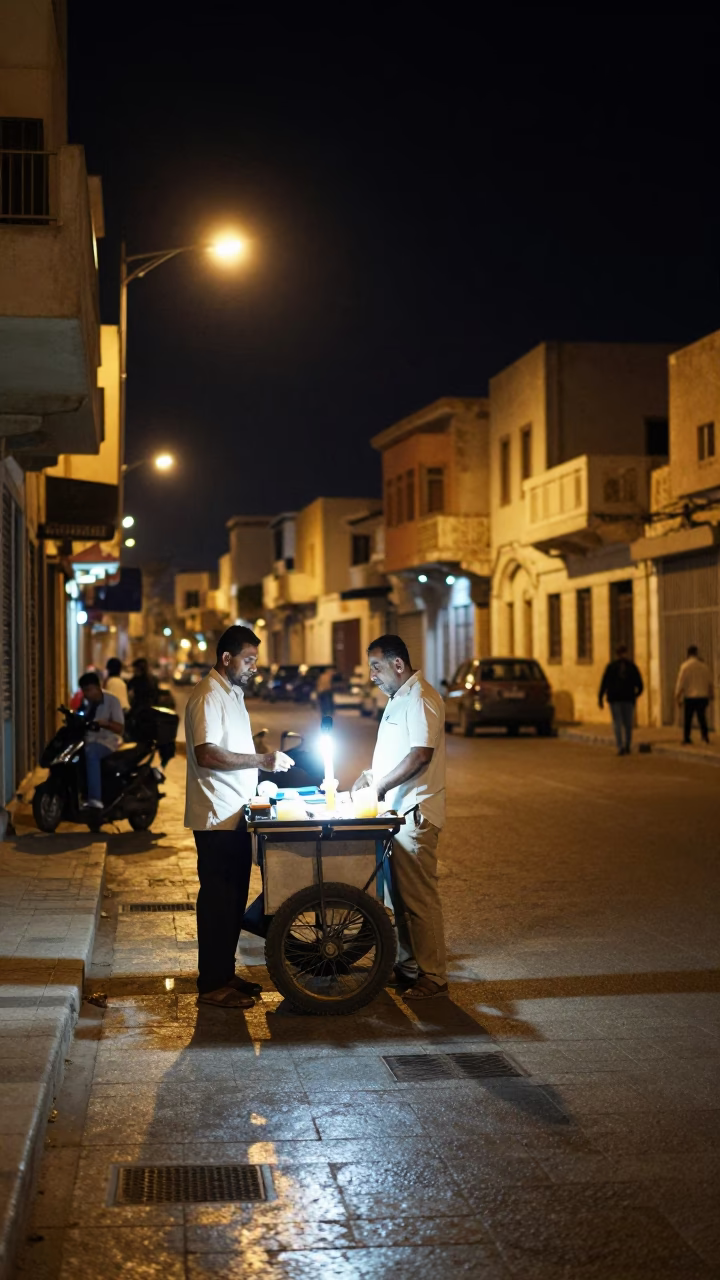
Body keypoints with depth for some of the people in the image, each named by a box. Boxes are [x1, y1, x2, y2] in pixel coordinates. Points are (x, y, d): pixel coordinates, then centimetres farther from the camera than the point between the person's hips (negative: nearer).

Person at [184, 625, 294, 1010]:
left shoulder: (233, 693, 16)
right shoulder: (208, 696, -16)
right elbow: (207, 754, -27)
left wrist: (267, 762, 13)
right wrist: (262, 760, -23)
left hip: (235, 814, 10)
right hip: (216, 817, -10)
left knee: (234, 896, 15)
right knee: (218, 898, -3)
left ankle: (225, 973, 24)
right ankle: (212, 984, 5)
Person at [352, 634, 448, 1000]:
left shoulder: (420, 699, -15)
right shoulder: (398, 698, 17)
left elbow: (420, 755, -24)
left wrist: (379, 786, -19)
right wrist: (371, 776, 13)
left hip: (415, 812, -10)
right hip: (398, 811, 10)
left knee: (419, 895, -6)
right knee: (400, 894, 15)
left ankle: (432, 975, 1)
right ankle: (408, 966, 25)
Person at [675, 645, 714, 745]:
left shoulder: (685, 666, -7)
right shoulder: (704, 665, 3)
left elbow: (681, 683, -7)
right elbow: (710, 682, 10)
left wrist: (678, 697, 1)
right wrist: (711, 694, 21)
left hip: (690, 696, -3)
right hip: (703, 696, 3)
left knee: (688, 719, 4)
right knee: (702, 717, 14)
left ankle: (687, 739, 5)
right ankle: (705, 735, 4)